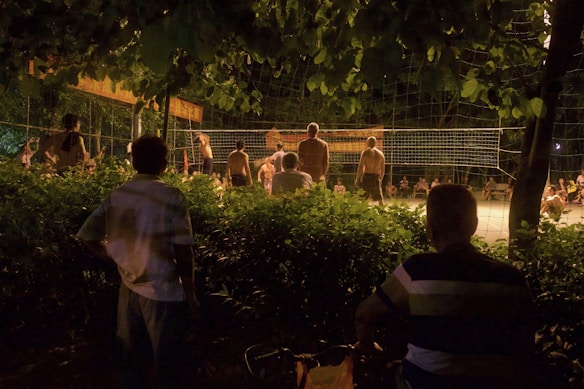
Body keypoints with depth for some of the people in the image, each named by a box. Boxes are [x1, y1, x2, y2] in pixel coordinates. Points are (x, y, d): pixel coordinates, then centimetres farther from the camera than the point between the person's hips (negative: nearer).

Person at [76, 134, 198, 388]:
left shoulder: (116, 196, 1)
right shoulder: (171, 197, -13)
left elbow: (87, 235, 6)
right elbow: (183, 251, -14)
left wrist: (114, 258, 13)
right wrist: (190, 294, -5)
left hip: (129, 289, 5)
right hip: (163, 291, -5)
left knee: (131, 360, 19)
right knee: (170, 366, 10)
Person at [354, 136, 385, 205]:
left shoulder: (365, 152, -4)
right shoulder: (381, 154, 11)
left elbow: (361, 167, -9)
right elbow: (383, 169, 14)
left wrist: (357, 179, -5)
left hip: (366, 177, -4)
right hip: (376, 178, 4)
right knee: (379, 199, 14)